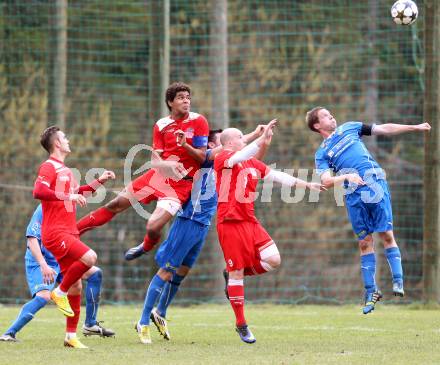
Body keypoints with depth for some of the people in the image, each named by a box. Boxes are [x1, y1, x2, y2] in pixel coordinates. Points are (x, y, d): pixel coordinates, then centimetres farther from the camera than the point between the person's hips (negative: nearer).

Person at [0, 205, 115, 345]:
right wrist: (43, 265, -34)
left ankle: (91, 325, 13)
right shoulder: (44, 209, -18)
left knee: (95, 273, 5)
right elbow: (32, 238, -25)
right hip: (39, 263, -9)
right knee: (43, 297, -31)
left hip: (60, 261, 9)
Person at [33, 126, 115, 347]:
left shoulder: (65, 170, 22)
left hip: (68, 233, 9)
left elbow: (76, 193, 40)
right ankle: (60, 292, -12)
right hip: (55, 233, -9)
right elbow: (38, 191, -24)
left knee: (76, 287, 6)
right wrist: (68, 196, -28)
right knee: (89, 257, -29)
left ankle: (71, 336, 10)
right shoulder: (49, 167, -7)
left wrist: (99, 181, 36)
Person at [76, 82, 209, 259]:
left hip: (181, 183, -4)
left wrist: (184, 144, -26)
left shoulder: (198, 121, -7)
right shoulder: (161, 125, 5)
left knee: (153, 227, -16)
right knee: (116, 204, 3)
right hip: (159, 175, 4)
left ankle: (146, 247, 20)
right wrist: (166, 164, -23)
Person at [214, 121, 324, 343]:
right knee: (236, 273, -4)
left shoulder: (253, 164, 18)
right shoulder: (223, 158, -6)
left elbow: (278, 176, 20)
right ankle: (241, 324, 5)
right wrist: (263, 138, -37)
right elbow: (239, 158, -26)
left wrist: (307, 185, 16)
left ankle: (235, 273, 17)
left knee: (274, 260, -7)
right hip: (230, 223, -7)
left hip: (250, 221, 7)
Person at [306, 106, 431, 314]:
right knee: (365, 242, 0)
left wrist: (415, 127, 19)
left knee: (386, 234, -8)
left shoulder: (349, 129, 20)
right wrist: (347, 176, -20)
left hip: (375, 184, 0)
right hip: (353, 194, 0)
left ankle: (398, 281, -10)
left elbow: (384, 129, 21)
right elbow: (326, 180, -2)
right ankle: (371, 291, 5)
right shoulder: (321, 154, 13)